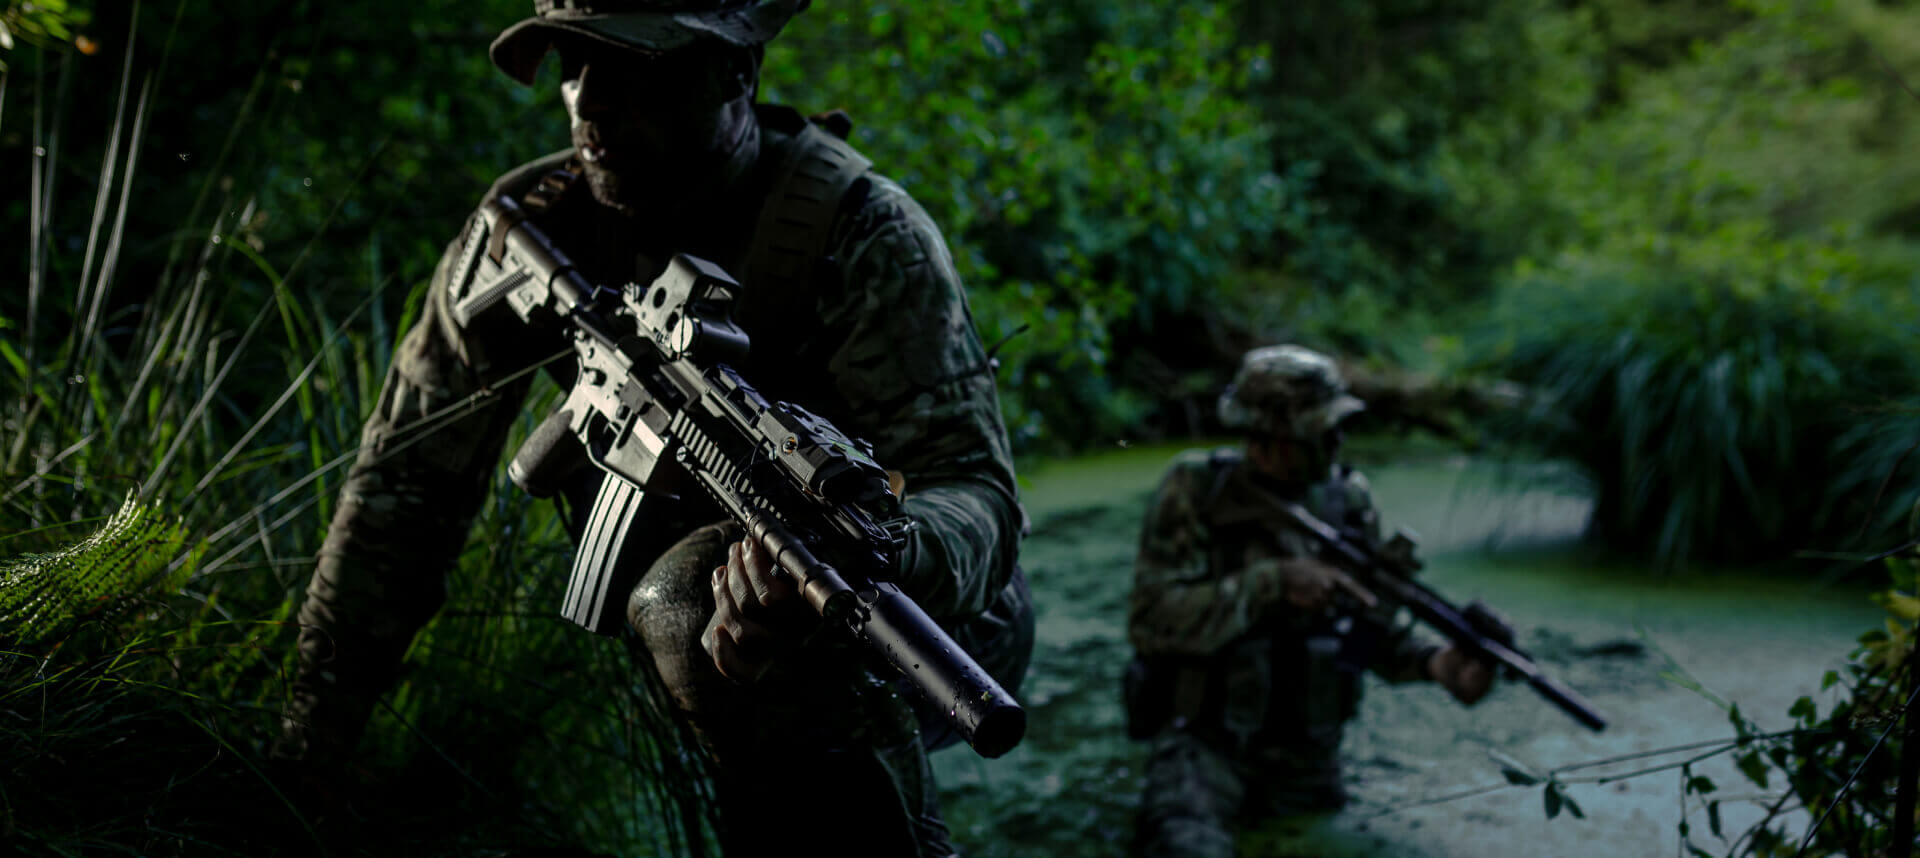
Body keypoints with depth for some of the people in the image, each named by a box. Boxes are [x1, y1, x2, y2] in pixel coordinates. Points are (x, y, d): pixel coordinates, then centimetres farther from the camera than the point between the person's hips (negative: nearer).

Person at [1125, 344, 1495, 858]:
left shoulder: (1347, 500, 3)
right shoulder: (1195, 489, -9)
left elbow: (1373, 632, 9)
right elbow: (1152, 622, -17)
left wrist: (1433, 663, -13)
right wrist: (1273, 583, -24)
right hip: (1203, 741, -5)